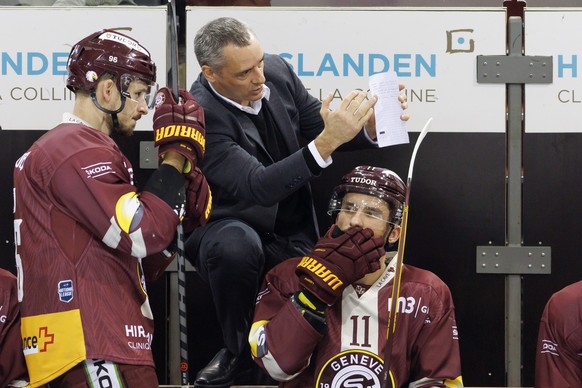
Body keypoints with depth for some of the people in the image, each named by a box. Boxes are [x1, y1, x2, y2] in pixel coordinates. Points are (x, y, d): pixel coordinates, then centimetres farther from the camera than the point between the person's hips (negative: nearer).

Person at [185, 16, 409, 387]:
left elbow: (318, 125, 6)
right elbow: (258, 187, -33)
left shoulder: (278, 71, -8)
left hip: (293, 235, 5)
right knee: (236, 245, -39)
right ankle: (238, 349, -11)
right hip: (230, 228, -5)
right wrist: (326, 142, -41)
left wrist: (370, 126, -15)